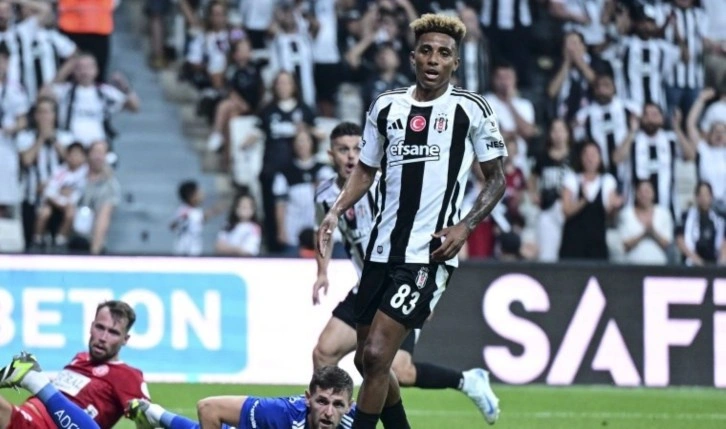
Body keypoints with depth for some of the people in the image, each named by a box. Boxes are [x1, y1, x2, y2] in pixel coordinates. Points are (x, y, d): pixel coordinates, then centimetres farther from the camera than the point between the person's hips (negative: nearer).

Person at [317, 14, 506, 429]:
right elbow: (366, 169, 19)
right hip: (382, 250, 6)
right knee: (367, 360, 9)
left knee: (376, 356, -15)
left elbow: (496, 179, 3)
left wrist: (465, 226, -11)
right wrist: (336, 212, 2)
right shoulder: (387, 106, 9)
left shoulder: (472, 109, -3)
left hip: (429, 254, -6)